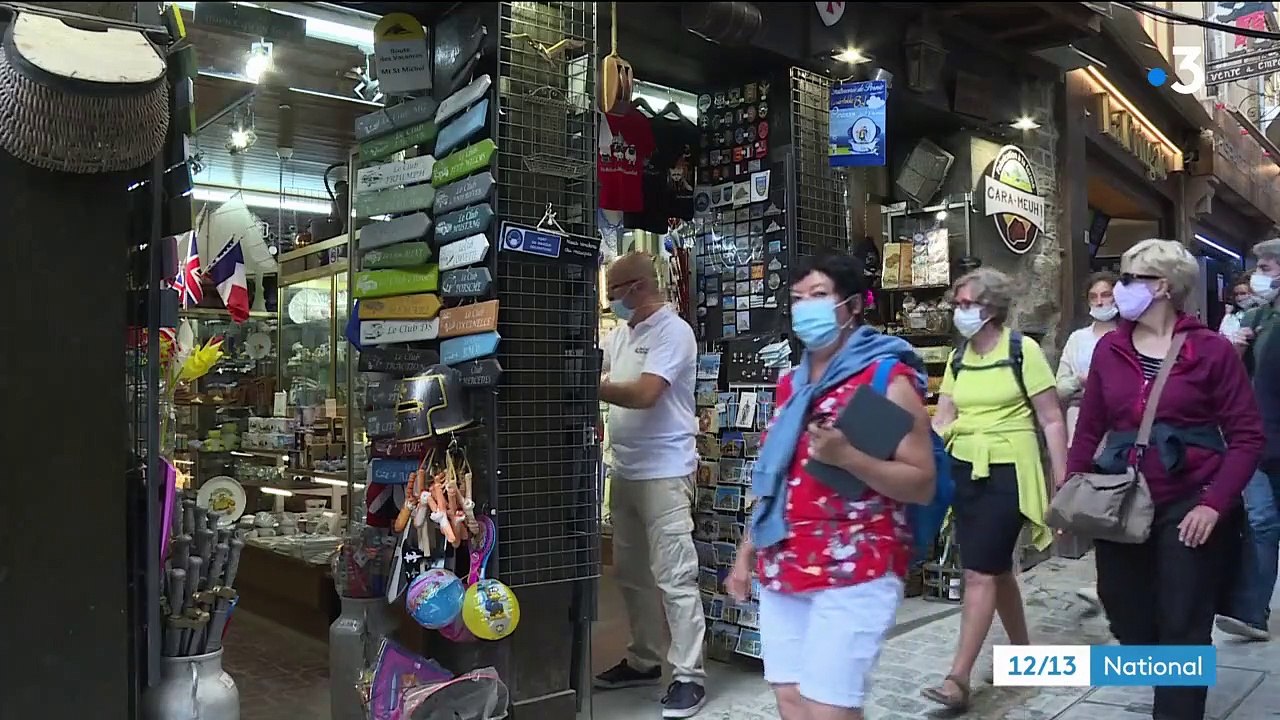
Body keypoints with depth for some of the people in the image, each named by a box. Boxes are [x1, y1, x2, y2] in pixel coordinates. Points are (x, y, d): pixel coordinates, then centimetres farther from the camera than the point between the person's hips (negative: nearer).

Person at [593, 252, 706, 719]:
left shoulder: (672, 331, -12)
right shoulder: (621, 334, 14)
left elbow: (644, 394, -21)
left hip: (664, 472, -8)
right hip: (626, 471, 9)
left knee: (674, 577, -5)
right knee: (631, 573, 15)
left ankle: (688, 676, 3)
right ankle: (643, 661, 28)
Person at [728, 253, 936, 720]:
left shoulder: (887, 376, -7)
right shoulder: (791, 384, 13)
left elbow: (922, 484, -10)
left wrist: (847, 456, -24)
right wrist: (746, 552, 19)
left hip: (854, 572, -6)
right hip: (782, 569, 7)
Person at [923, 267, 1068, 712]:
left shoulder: (1023, 351, -7)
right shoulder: (957, 359, 10)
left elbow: (1052, 421, -6)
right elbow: (942, 421, 8)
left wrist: (1063, 484, -7)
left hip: (1007, 471, -6)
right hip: (964, 470, 6)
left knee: (979, 574, -9)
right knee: (996, 570, 16)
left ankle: (958, 680, -6)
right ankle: (1023, 654, 35)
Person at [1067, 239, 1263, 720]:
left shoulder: (1211, 350, -7)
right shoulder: (1109, 349, 4)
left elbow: (1247, 436, -6)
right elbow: (1089, 430, 8)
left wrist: (1214, 505, -16)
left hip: (1189, 507, -4)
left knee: (1182, 629, 3)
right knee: (1127, 620, 14)